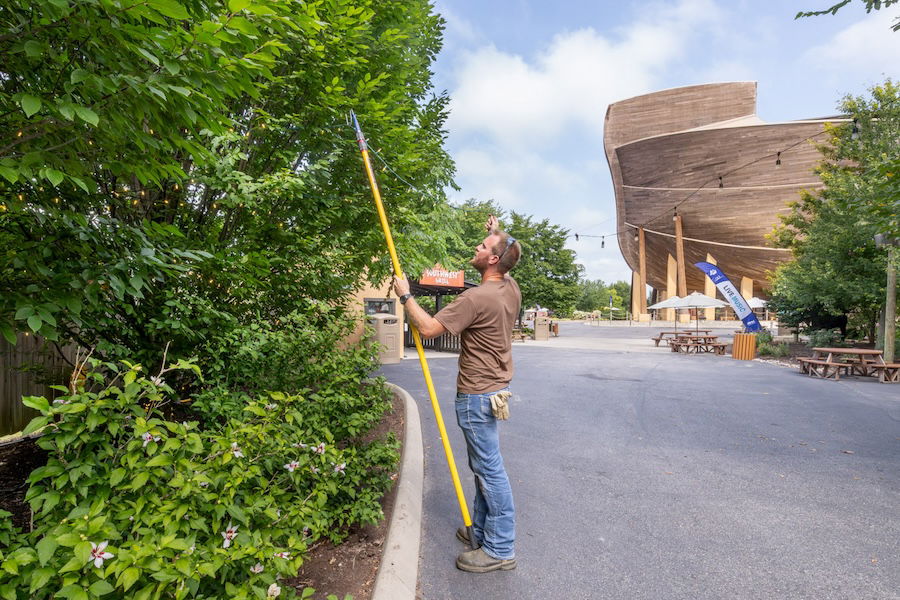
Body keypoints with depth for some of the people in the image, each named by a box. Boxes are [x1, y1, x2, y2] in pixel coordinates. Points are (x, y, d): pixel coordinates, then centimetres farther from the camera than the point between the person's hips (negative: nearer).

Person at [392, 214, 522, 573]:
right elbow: (507, 263, 31)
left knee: (489, 469, 0)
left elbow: (428, 329, -22)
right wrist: (498, 234, 28)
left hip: (477, 394, -10)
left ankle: (500, 550, 12)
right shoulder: (511, 288, 3)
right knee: (483, 466, 19)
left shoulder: (477, 298, -24)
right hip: (494, 386, 10)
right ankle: (482, 531, 33)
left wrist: (405, 296, -9)